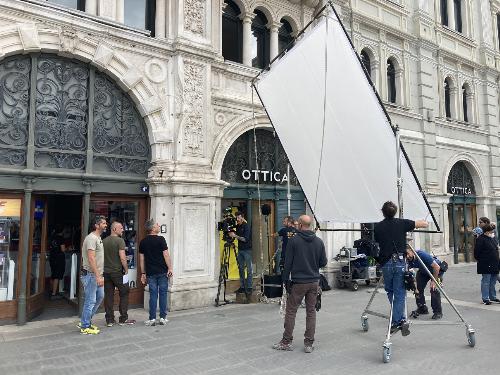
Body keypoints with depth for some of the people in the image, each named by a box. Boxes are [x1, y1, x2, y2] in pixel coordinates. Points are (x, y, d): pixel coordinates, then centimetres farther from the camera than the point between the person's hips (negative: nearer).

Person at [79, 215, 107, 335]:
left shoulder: (98, 238, 15)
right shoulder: (91, 238, -17)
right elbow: (91, 259, -23)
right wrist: (98, 276, -25)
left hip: (97, 275, 10)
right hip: (90, 275, -10)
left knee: (100, 296, 18)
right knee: (90, 301, -2)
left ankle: (86, 321, 29)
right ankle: (85, 327, 10)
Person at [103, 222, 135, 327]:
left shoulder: (104, 241, 7)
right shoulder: (120, 241, -13)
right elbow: (122, 258, -18)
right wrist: (126, 270, -6)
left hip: (106, 272, 6)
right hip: (117, 272, -6)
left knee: (108, 295, 9)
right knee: (124, 294, 8)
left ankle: (109, 320, 14)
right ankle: (123, 319, 11)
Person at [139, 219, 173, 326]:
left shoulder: (143, 242, 6)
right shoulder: (160, 239, -8)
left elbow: (141, 259, 9)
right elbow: (166, 254, -11)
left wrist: (143, 273, 14)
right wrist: (170, 268, -5)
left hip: (150, 272, 3)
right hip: (162, 271, -3)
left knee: (153, 294, 7)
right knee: (163, 293, 5)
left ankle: (152, 319, 8)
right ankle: (163, 318, 9)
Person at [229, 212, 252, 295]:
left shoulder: (246, 226, -10)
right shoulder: (237, 226, 10)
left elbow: (245, 239, -17)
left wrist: (235, 236, -20)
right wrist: (232, 233, -2)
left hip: (247, 250, -7)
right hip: (240, 249, 7)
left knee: (249, 269, -2)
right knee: (241, 269, 7)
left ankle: (249, 288, 0)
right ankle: (242, 287, 13)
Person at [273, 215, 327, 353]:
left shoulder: (293, 240, -10)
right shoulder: (319, 241, 1)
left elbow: (288, 262, -9)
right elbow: (323, 262, 4)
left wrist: (286, 279, 0)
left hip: (298, 282, -4)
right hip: (314, 282, 4)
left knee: (291, 311, 6)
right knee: (311, 311, 10)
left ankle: (286, 342, 13)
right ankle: (309, 343, 13)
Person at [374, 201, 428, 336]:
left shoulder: (377, 227, 3)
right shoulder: (402, 223, 0)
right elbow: (425, 224, 5)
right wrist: (412, 224, 23)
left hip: (385, 263, 1)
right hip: (400, 262, -1)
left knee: (390, 292, 16)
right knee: (399, 293, 4)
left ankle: (397, 321, 16)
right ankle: (398, 320, -1)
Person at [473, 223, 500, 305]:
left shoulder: (493, 238, 13)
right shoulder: (481, 239, -13)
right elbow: (477, 253, -14)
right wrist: (481, 261, -10)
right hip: (486, 265, -8)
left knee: (493, 281, 15)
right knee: (486, 282, -2)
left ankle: (493, 297, 26)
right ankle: (485, 298, 4)